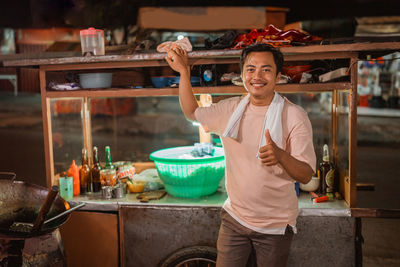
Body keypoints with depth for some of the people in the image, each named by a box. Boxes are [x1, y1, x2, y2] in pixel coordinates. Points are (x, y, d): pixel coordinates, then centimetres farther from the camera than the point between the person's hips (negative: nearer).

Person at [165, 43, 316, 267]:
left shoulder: (294, 116, -14)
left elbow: (307, 175, -18)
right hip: (234, 218, 3)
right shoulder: (231, 108, 0)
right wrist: (184, 71, 5)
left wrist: (280, 156, -39)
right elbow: (192, 112, 14)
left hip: (275, 226, -3)